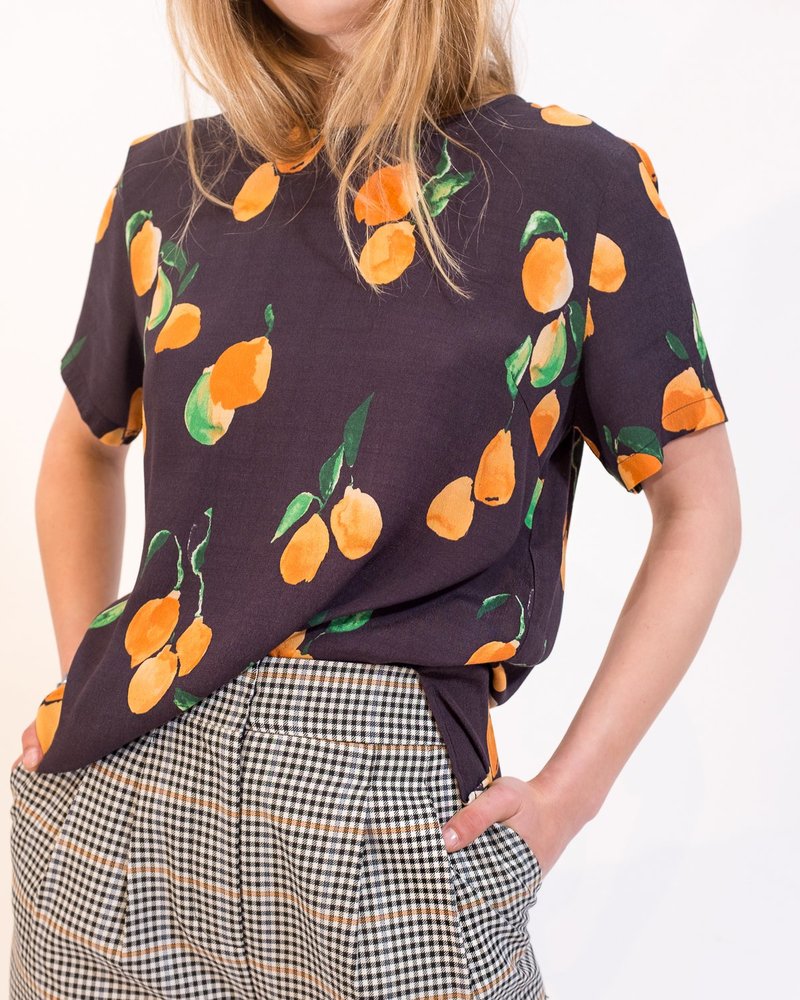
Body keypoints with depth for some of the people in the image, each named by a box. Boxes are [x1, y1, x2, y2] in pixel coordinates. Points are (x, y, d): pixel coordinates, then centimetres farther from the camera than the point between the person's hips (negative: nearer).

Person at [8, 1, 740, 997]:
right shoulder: (171, 181, 6)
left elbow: (699, 509, 0)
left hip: (394, 800, -2)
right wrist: (89, 684, 9)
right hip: (122, 775, 3)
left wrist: (567, 793, -5)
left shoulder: (581, 186, -4)